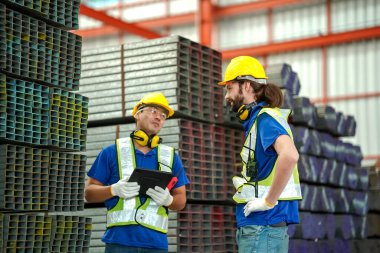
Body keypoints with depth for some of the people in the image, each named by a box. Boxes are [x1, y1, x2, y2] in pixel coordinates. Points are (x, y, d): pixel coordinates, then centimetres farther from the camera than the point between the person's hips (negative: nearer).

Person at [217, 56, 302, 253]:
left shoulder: (265, 118, -11)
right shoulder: (256, 120, 17)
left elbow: (290, 155, -29)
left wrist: (269, 201, -22)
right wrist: (243, 183, 10)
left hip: (262, 224, -9)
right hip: (258, 224, 9)